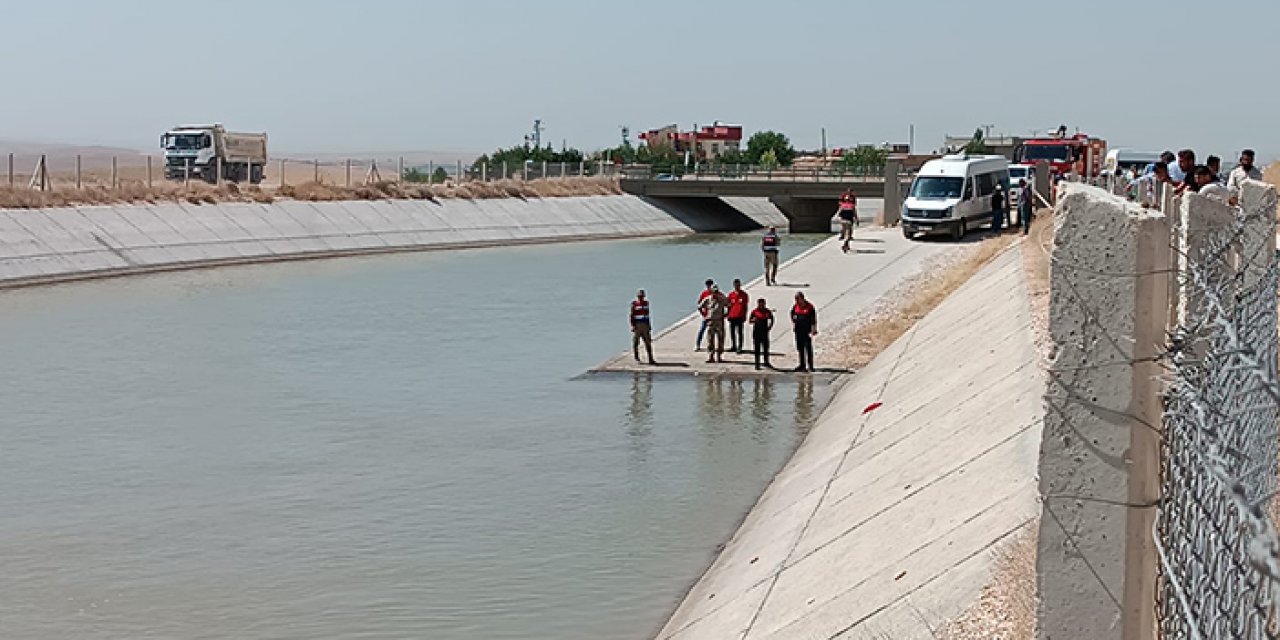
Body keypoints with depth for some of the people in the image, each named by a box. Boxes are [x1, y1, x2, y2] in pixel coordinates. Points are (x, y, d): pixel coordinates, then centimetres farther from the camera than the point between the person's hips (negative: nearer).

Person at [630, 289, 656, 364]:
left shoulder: (646, 303, 11)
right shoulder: (634, 304, -6)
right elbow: (631, 315, -8)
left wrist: (648, 324, 17)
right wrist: (632, 325, -15)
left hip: (645, 325, 5)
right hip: (637, 325, -5)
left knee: (648, 342, 1)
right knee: (636, 342, 2)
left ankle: (650, 359, 2)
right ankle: (636, 358, 13)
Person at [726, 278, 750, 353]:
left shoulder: (744, 294, 0)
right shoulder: (731, 294, 7)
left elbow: (746, 306, 3)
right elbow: (729, 305, 12)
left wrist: (745, 316, -1)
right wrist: (728, 315, 9)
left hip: (740, 316, -4)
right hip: (732, 316, 4)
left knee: (739, 332, -4)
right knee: (732, 332, 10)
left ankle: (740, 347, -2)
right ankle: (733, 346, 21)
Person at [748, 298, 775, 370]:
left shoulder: (767, 312, 1)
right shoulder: (754, 311, -6)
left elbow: (771, 319, 17)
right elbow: (750, 321, -7)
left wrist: (770, 326, 5)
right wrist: (753, 320, -28)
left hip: (764, 332, 3)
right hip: (757, 332, -2)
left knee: (766, 347, 10)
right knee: (757, 349, 0)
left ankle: (766, 362, 25)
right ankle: (757, 365, 4)